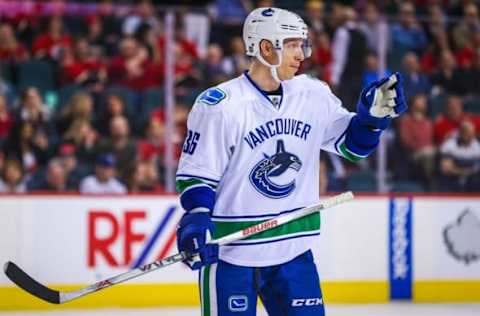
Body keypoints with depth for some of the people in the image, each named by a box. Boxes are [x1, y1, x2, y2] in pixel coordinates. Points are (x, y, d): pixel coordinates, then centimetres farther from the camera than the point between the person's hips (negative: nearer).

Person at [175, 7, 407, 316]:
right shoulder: (219, 105, -13)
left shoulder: (313, 94, 3)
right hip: (229, 250, -5)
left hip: (293, 248, 5)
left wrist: (375, 113, -7)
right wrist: (196, 220, -24)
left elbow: (351, 142, 11)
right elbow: (195, 174, -9)